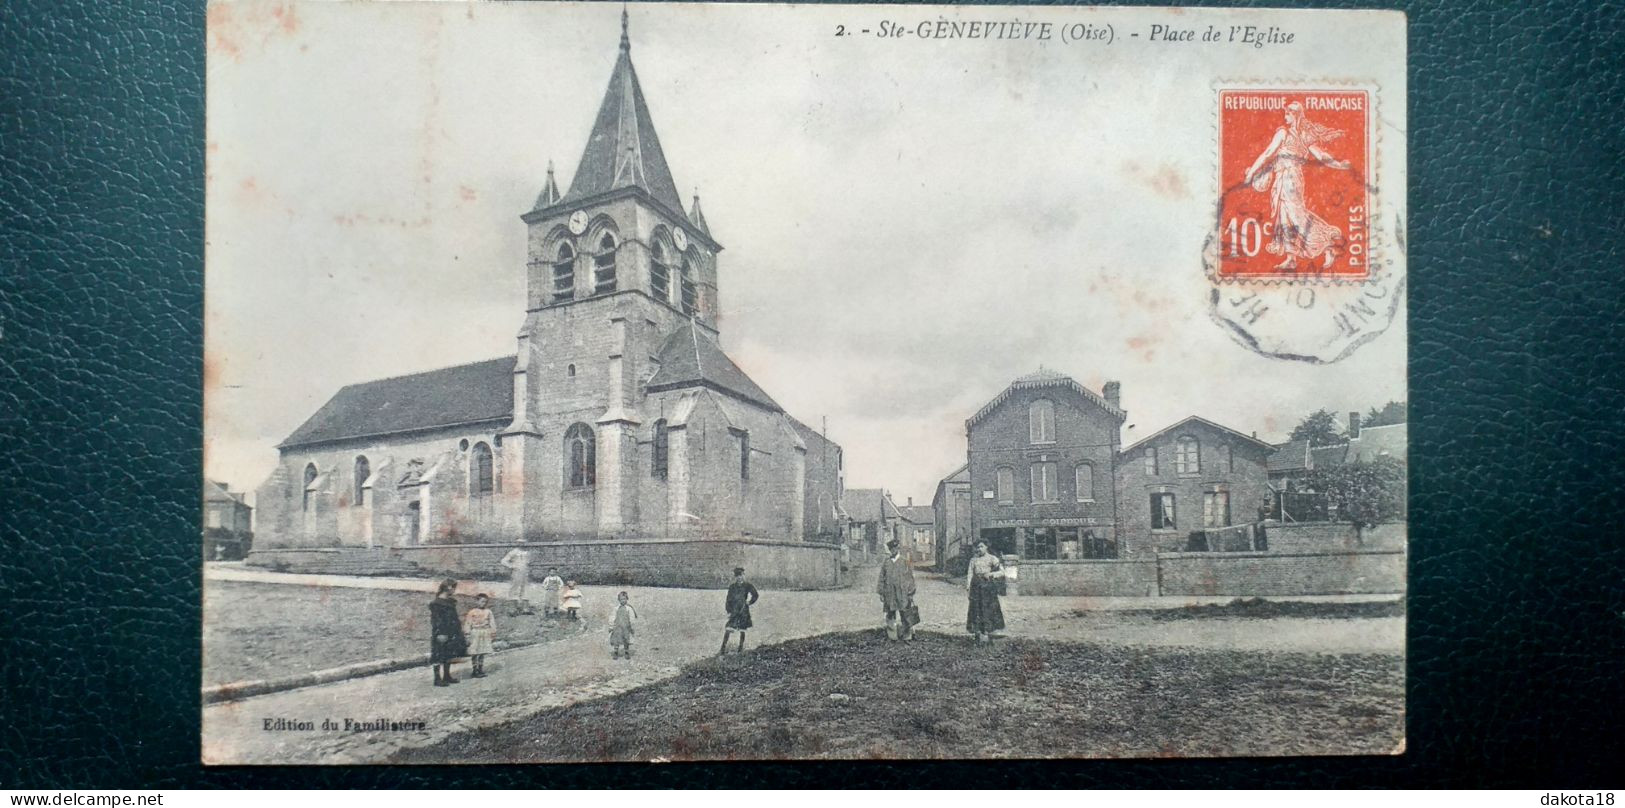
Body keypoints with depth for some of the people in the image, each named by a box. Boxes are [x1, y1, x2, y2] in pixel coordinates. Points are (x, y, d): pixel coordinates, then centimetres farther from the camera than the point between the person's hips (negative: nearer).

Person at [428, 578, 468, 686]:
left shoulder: (451, 602, 13)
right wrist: (440, 634, -22)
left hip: (451, 633, 9)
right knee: (439, 655, -6)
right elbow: (436, 620, -17)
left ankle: (446, 676, 20)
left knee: (449, 655, 12)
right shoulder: (436, 603, -12)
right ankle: (437, 679, -3)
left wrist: (459, 632, 19)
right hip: (441, 633, -9)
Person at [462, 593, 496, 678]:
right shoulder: (472, 612, -4)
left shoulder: (488, 612, 3)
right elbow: (468, 624, -3)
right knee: (475, 654, 0)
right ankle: (475, 671, 6)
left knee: (482, 654, 7)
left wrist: (493, 635, 3)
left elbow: (492, 624, 6)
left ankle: (480, 670, 15)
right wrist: (468, 636, -7)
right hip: (475, 635, -3)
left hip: (485, 635, 3)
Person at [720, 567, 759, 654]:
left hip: (743, 611, -1)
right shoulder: (732, 586, 5)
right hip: (734, 611, 1)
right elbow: (729, 600, 6)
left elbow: (756, 595, 3)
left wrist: (749, 603, 3)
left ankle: (741, 648, 20)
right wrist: (729, 611, 0)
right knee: (728, 630, -7)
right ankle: (723, 649, -6)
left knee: (742, 630, 7)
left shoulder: (748, 585, 0)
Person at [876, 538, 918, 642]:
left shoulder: (905, 562, 2)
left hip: (903, 594, -2)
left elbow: (910, 578, 2)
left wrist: (910, 593, -3)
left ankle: (907, 636, 3)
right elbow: (882, 579, 10)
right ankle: (892, 636, 8)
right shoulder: (885, 563, 8)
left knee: (905, 616, -3)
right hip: (890, 594, 2)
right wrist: (881, 594, 6)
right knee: (891, 615, 2)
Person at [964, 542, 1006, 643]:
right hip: (976, 586, 3)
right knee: (976, 609, -2)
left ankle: (988, 632, -3)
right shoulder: (974, 559, 13)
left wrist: (990, 574, -17)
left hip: (988, 585, -3)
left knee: (988, 609, -6)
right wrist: (968, 583, -11)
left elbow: (1002, 572, -1)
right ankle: (978, 633, 0)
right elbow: (970, 572, 5)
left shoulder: (992, 558, 4)